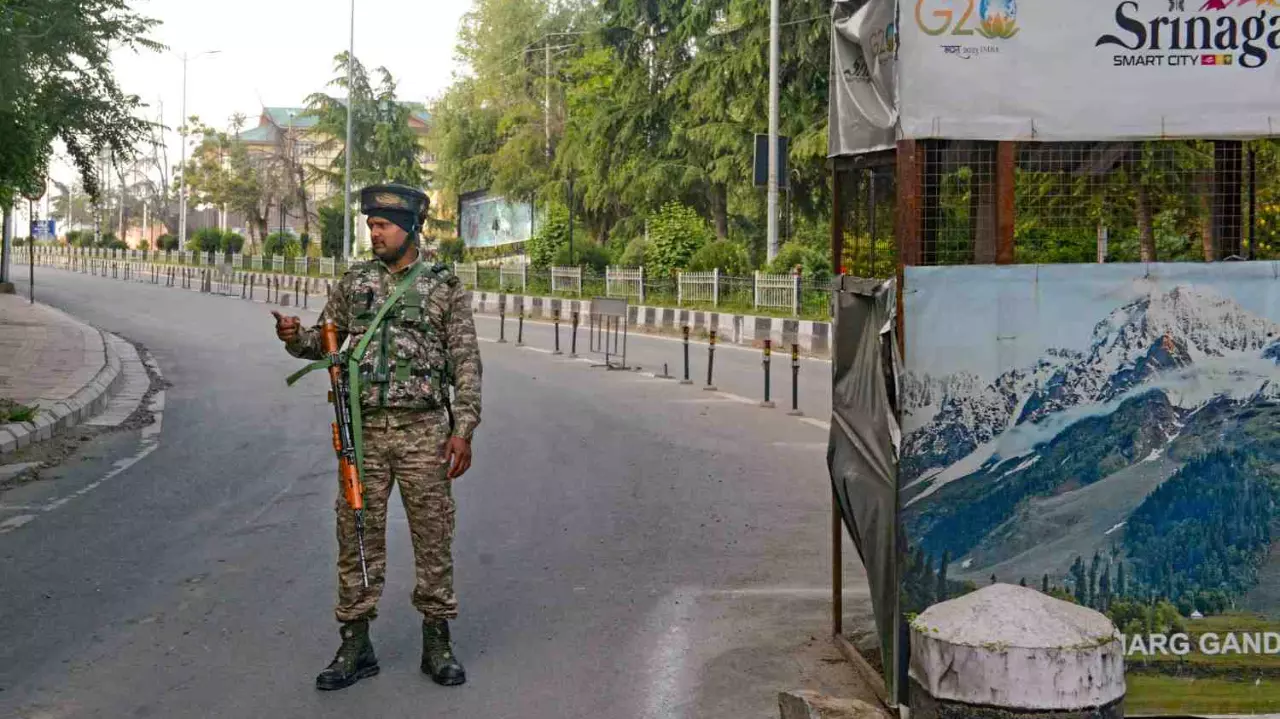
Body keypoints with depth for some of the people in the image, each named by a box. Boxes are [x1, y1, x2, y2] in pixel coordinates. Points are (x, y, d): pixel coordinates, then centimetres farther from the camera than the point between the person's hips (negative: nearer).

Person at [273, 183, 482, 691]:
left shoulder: (445, 287, 0)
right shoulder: (354, 282, 8)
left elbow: (466, 363, -2)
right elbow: (327, 341, 14)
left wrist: (464, 429, -9)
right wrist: (296, 339, -9)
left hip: (424, 431, -2)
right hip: (364, 429, 2)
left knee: (433, 535, 3)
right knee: (358, 535, 5)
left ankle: (437, 641, 16)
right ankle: (355, 645, 14)